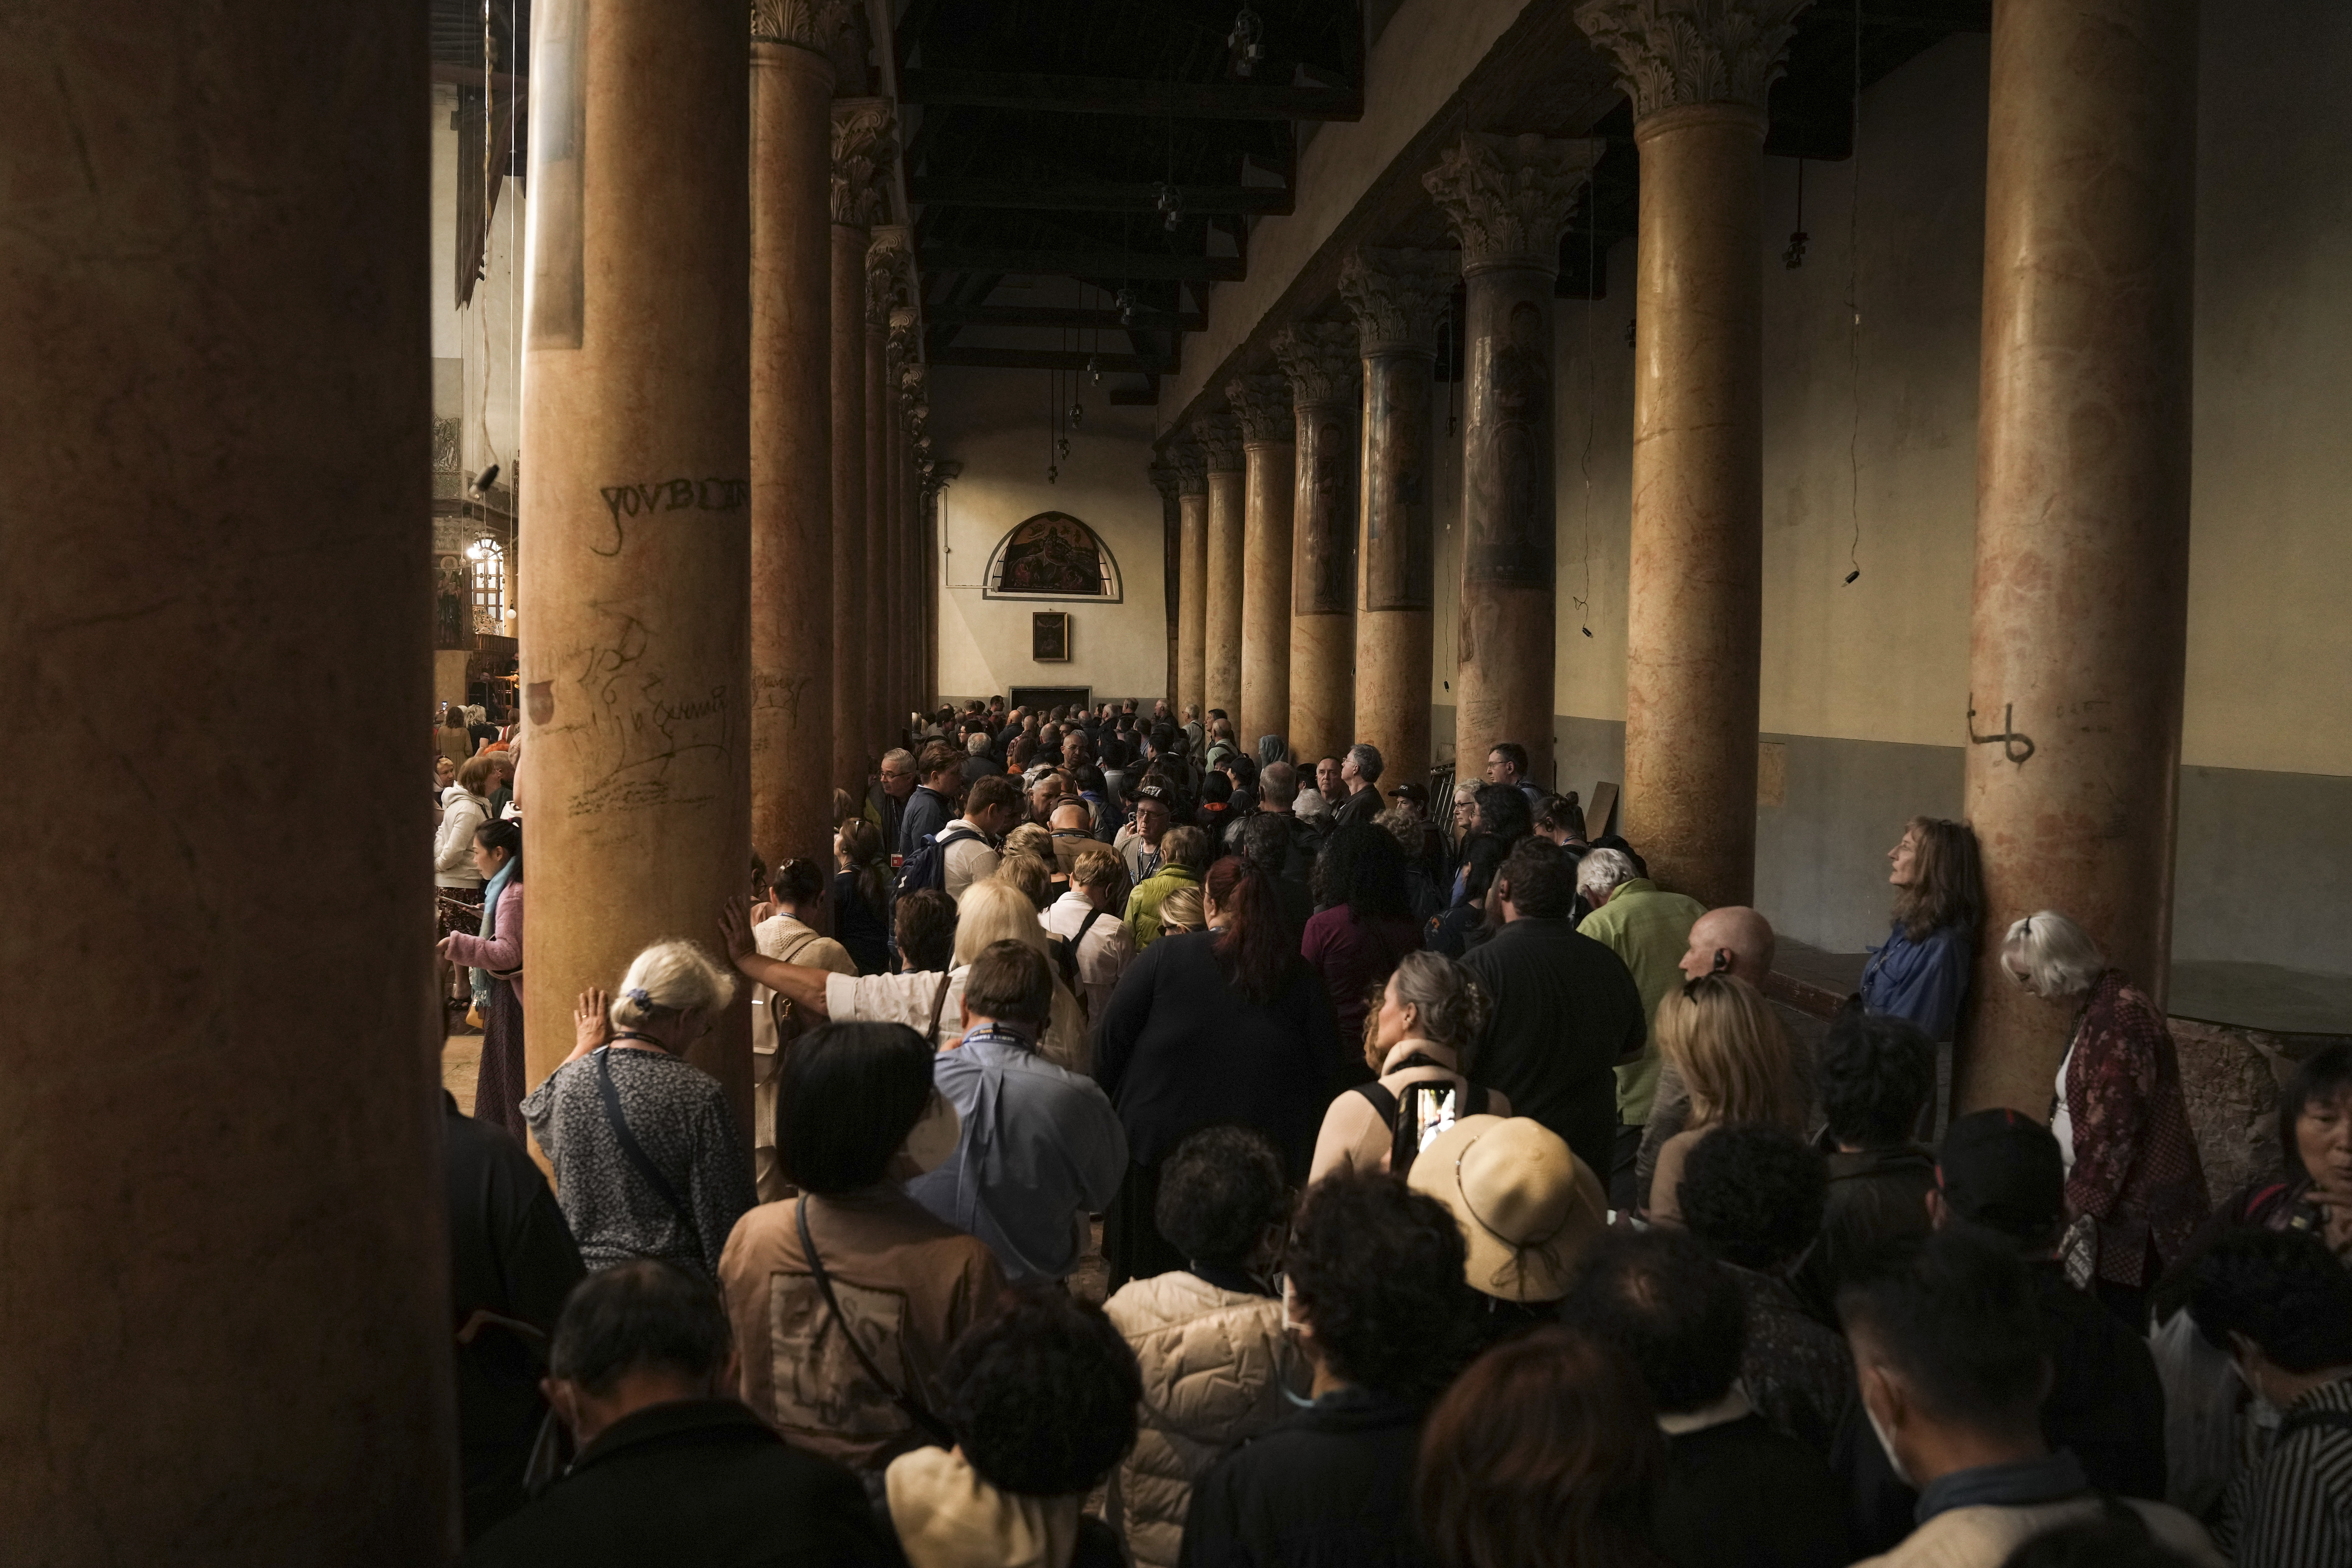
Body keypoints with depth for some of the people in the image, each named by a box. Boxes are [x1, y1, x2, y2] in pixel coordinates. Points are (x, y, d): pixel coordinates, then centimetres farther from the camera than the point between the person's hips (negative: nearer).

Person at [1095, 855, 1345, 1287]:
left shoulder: (1164, 957, -8)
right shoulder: (1298, 976, -2)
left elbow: (1109, 1045, -3)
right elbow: (1328, 1072, 3)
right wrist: (1303, 1147, 13)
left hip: (1160, 1143, -2)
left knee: (1145, 1283, 12)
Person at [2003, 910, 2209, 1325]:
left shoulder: (2120, 1015, -20)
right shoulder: (2095, 1007, 11)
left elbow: (2112, 1127, -21)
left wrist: (2083, 1202, -17)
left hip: (2139, 1211, -9)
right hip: (2113, 1201, 9)